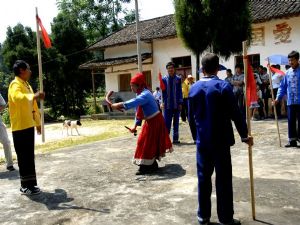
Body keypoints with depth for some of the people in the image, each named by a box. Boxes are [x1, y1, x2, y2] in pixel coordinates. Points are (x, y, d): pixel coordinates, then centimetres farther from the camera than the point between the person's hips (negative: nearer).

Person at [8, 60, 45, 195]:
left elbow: (33, 106, 22)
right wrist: (35, 96, -33)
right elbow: (17, 98, -36)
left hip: (28, 125, 9)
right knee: (24, 157, -2)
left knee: (29, 157, 13)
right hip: (20, 127, -9)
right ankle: (26, 186, 7)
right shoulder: (15, 84, -12)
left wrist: (38, 123, 24)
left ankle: (29, 184, 22)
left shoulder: (27, 85, 17)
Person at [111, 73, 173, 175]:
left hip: (154, 121, -9)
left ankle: (146, 166, 2)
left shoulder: (145, 94, -24)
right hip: (150, 121, 9)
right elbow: (138, 111, 12)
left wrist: (120, 105, -52)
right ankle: (152, 164, 27)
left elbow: (134, 102, -45)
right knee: (150, 143, 15)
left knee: (147, 143, -6)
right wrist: (136, 125, 10)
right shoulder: (141, 94, 7)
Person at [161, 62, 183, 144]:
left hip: (176, 104, 1)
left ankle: (175, 138, 17)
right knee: (167, 122, 0)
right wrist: (163, 102, -5)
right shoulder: (164, 79, 0)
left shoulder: (178, 79, 2)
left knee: (176, 122, 9)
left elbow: (180, 91, 3)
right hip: (167, 105, -1)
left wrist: (180, 103, -1)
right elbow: (163, 91, 1)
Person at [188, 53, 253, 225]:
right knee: (223, 179, 4)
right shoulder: (223, 86, -11)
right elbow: (235, 113, -11)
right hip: (221, 140, -4)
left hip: (202, 140, 4)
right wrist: (244, 135, -1)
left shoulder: (193, 88, 2)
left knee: (203, 177, 12)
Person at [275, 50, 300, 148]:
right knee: (291, 121, 7)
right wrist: (278, 98, 2)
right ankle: (292, 140, 15)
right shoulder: (288, 73, 8)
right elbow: (283, 87, 11)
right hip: (291, 102, 4)